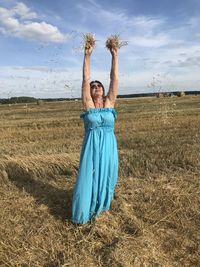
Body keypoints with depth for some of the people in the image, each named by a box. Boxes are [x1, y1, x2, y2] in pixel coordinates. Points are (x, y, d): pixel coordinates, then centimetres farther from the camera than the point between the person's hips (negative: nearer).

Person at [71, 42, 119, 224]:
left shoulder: (109, 102, 3)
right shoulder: (88, 104, -2)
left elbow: (115, 79, -1)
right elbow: (85, 79, -6)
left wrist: (115, 56, -3)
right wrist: (87, 56, -8)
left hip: (109, 147, 2)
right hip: (92, 147, -2)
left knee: (106, 177, 15)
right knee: (89, 178, 6)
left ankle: (103, 205, 39)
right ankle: (90, 209, 28)